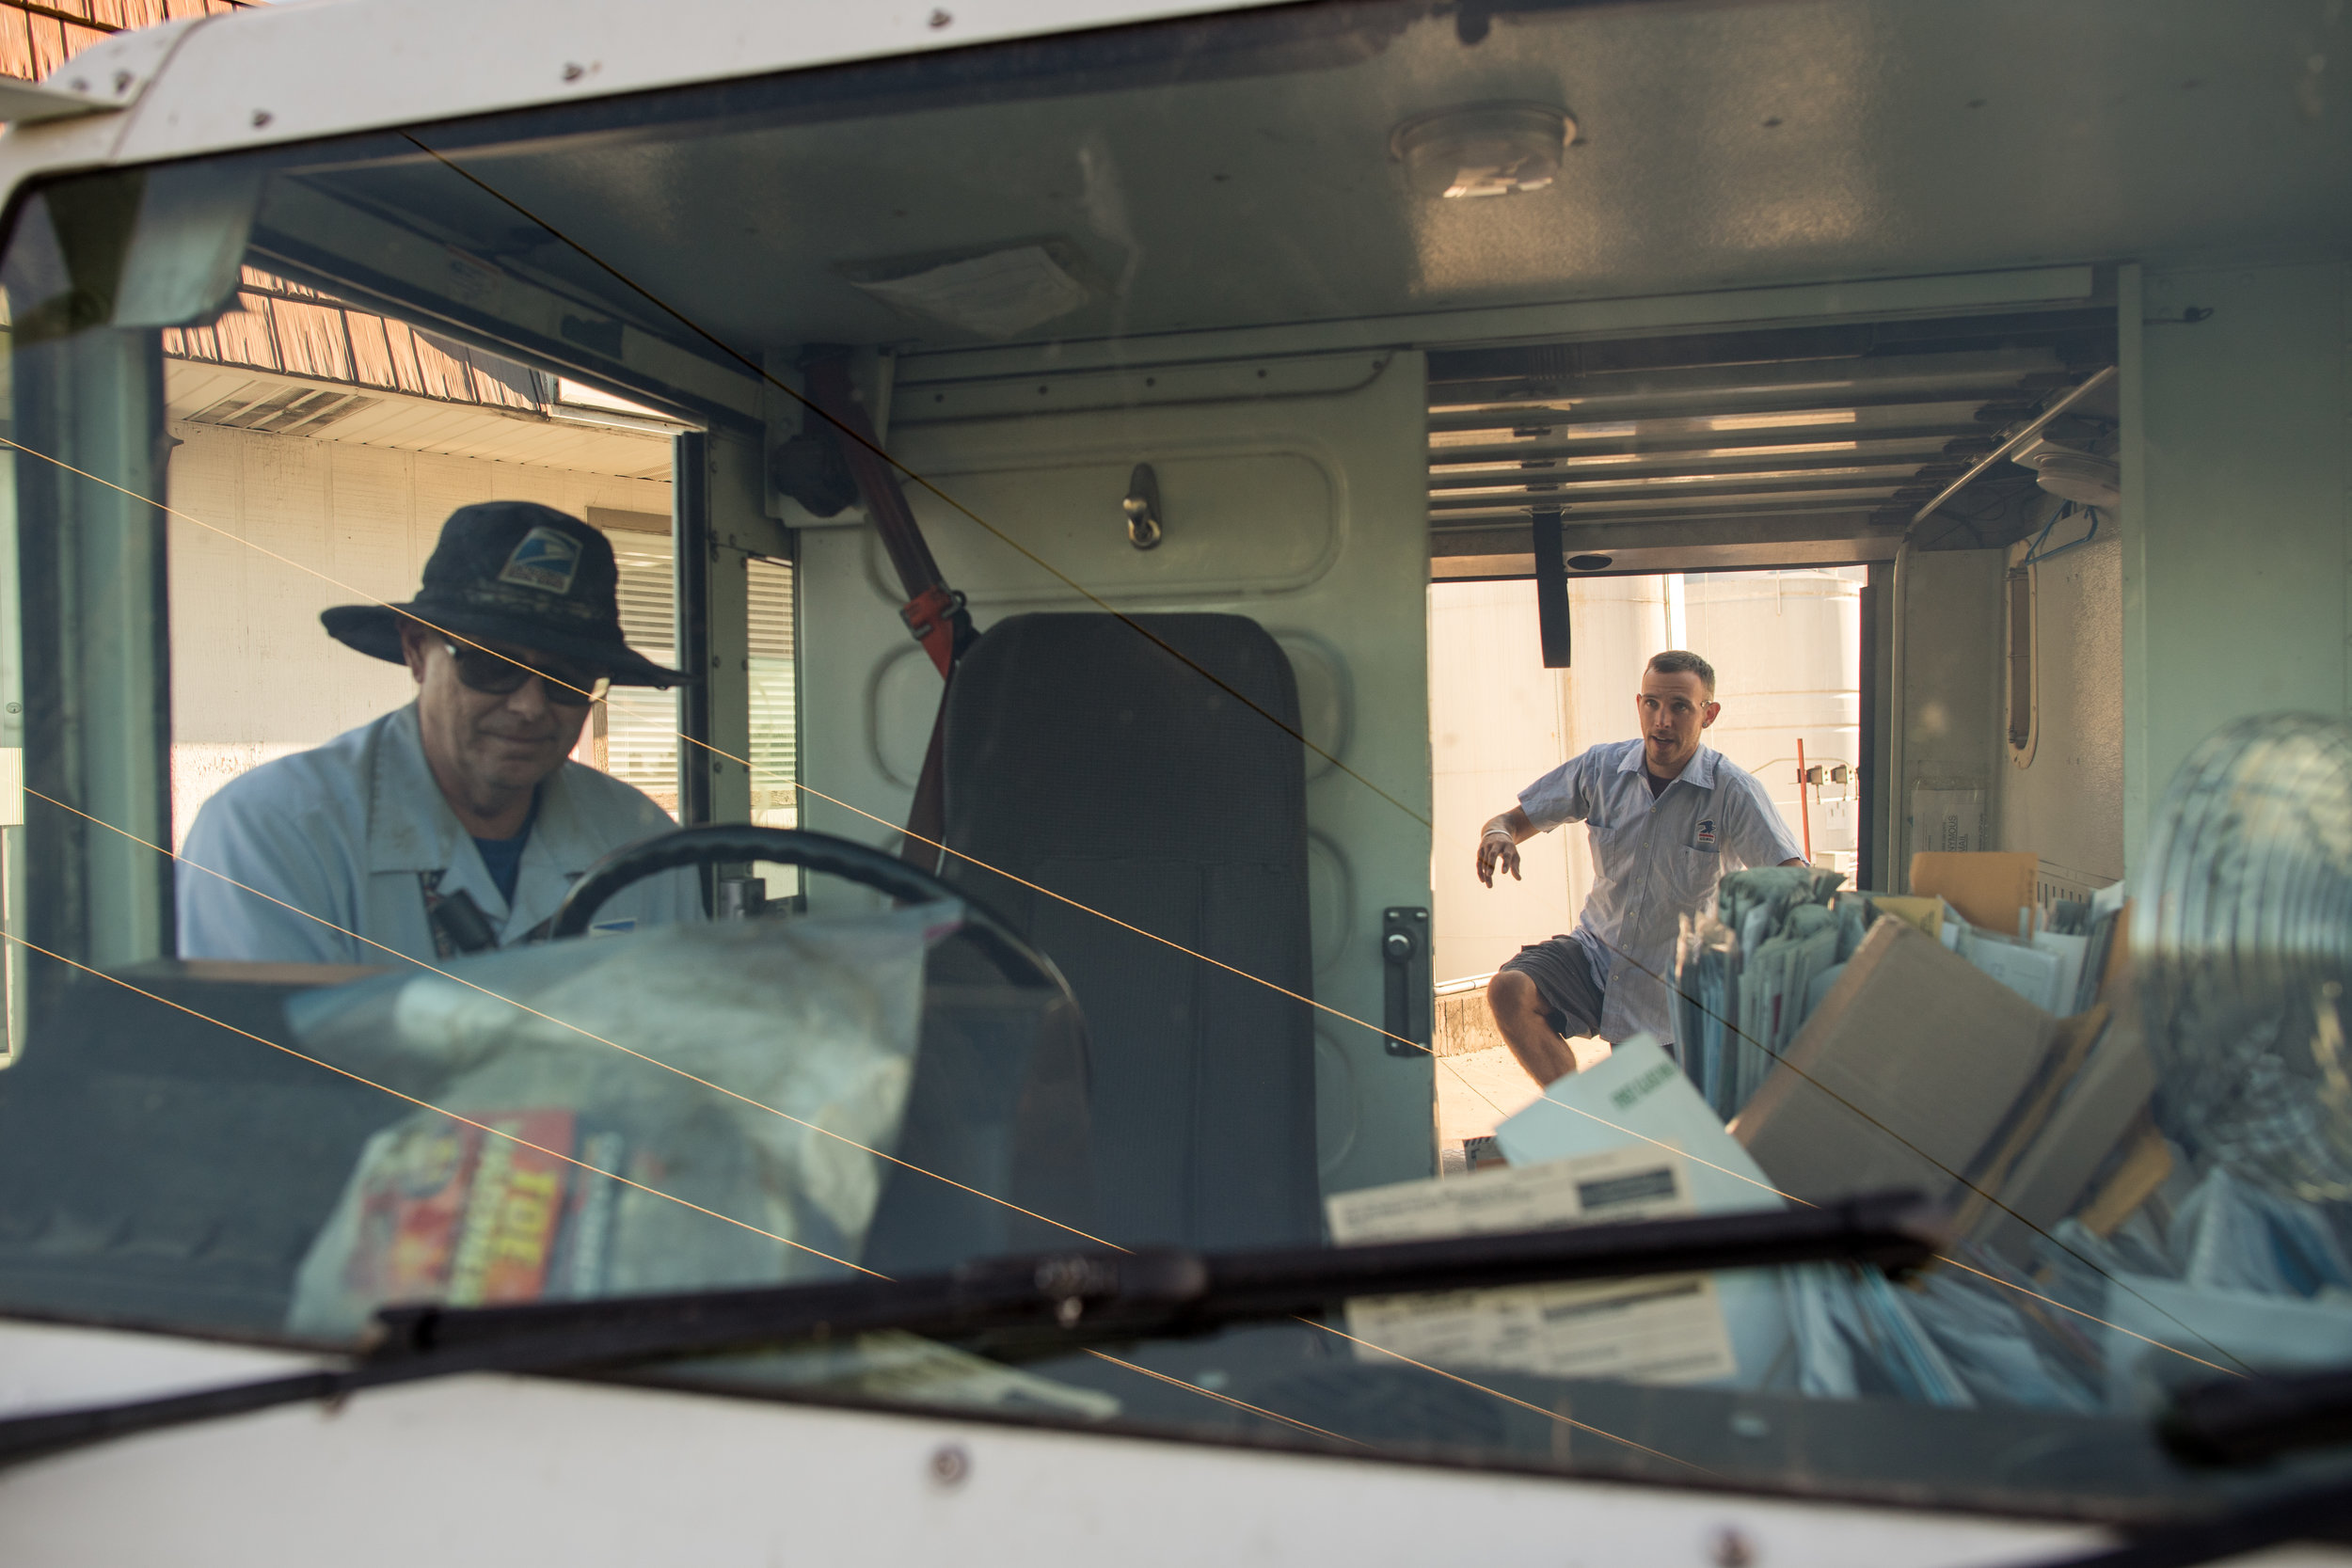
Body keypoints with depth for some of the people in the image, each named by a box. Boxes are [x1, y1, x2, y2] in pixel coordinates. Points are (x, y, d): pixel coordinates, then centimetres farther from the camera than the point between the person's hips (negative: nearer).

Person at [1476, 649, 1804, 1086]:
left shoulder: (1732, 791, -15)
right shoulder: (1601, 767, -5)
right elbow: (1517, 819, 3)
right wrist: (1499, 833, -23)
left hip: (1672, 993, -2)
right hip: (1596, 950, 3)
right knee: (1509, 990, -25)